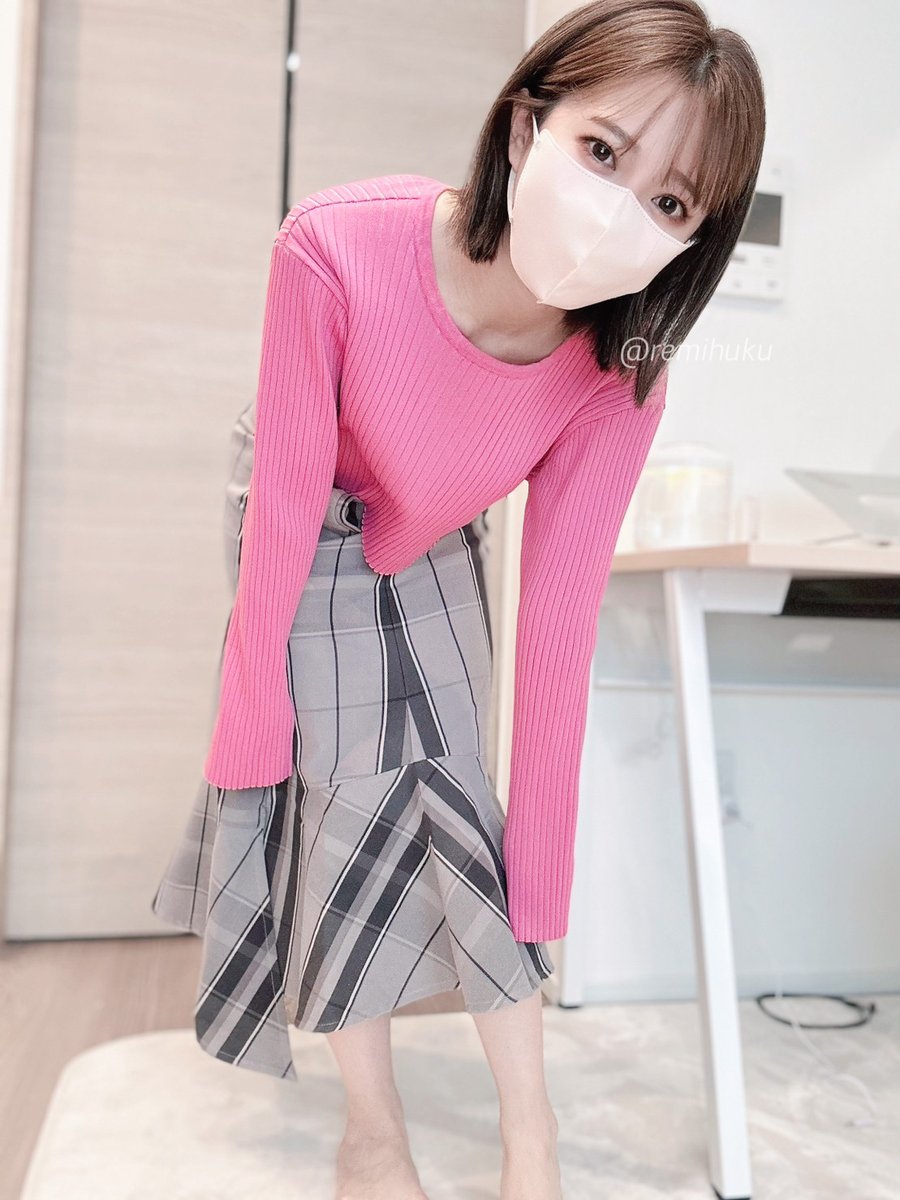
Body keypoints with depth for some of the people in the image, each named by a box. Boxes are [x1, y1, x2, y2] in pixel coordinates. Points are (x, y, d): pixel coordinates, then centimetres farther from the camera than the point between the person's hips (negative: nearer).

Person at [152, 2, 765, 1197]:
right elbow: (288, 503, -26)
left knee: (453, 792, -1)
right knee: (348, 791, -6)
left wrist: (536, 891, -21)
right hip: (308, 536, -1)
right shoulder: (336, 249, -36)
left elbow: (559, 617, -24)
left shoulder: (618, 376, -28)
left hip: (433, 548, 2)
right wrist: (252, 724, -16)